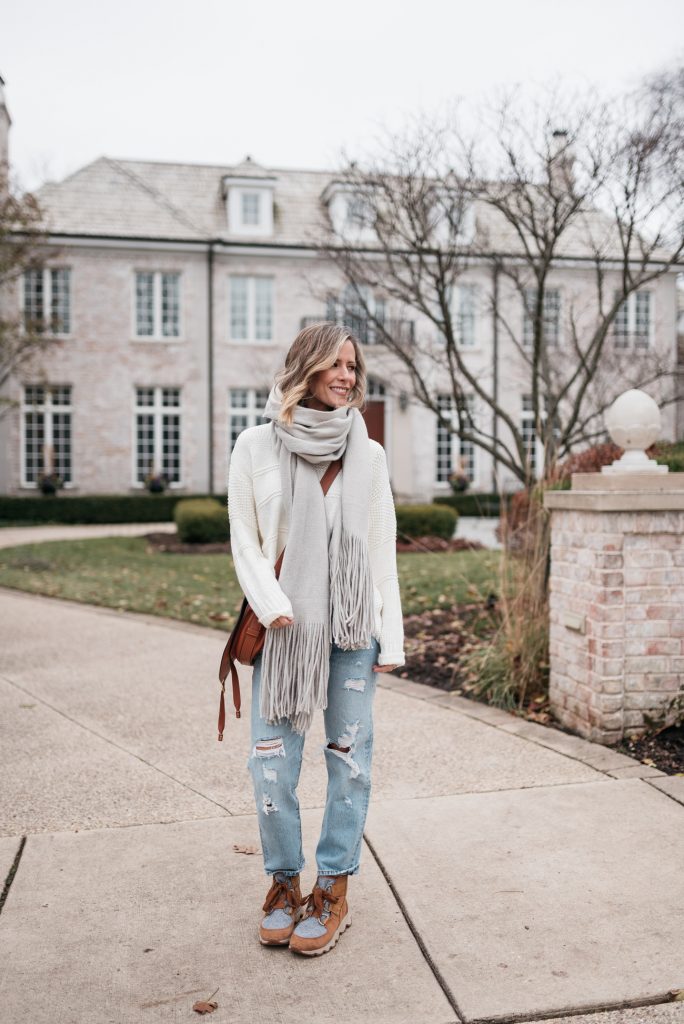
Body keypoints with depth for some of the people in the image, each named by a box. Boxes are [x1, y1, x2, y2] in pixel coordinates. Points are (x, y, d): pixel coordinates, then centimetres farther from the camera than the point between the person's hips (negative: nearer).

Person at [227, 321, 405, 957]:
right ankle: (284, 882, 22)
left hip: (353, 627, 1)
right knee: (272, 763, 1)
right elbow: (243, 537, 1)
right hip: (283, 627, -1)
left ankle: (333, 890, 20)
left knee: (349, 759, 5)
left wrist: (391, 636, 3)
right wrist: (272, 604, -14)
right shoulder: (257, 446, 1)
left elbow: (382, 551, 5)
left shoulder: (367, 454, 4)